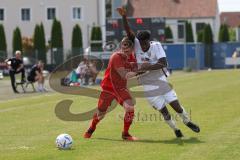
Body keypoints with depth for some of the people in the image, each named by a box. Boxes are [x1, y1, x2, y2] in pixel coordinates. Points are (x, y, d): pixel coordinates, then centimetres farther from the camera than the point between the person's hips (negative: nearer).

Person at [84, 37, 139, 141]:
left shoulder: (131, 57, -4)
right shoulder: (116, 57, -25)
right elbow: (124, 76, -31)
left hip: (121, 88, 4)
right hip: (108, 87, -4)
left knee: (130, 107, -20)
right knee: (101, 113, 7)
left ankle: (125, 134, -4)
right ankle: (91, 128, 40)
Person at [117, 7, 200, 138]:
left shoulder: (156, 46, -13)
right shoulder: (136, 44, -9)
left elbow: (163, 63, -23)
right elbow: (128, 31, -24)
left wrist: (148, 67, -34)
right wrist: (124, 17, -39)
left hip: (161, 81, 0)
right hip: (148, 86, 0)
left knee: (176, 105, -1)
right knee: (163, 111, 0)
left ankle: (187, 122, 25)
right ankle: (175, 129, 22)